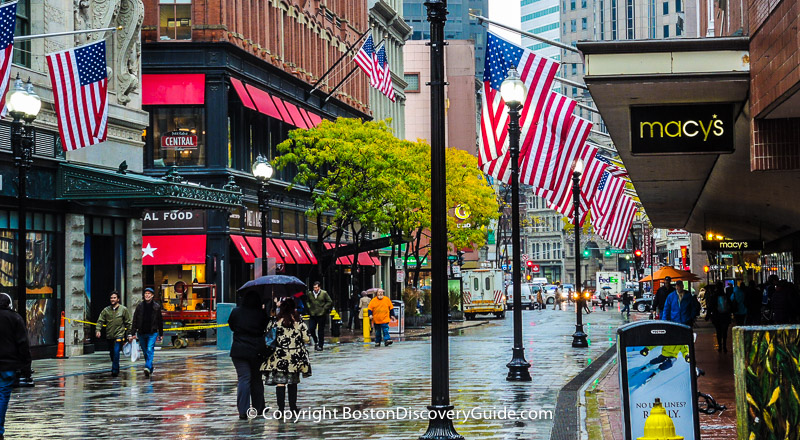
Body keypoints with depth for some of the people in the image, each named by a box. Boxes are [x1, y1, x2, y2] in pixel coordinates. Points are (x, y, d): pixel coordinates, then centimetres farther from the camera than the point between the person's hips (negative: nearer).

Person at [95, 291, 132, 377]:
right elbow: (100, 321, 4)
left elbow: (128, 323, 4)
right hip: (109, 335, 4)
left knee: (116, 352, -18)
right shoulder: (106, 310, 6)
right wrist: (98, 330, -13)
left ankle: (115, 370, -16)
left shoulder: (124, 309, 0)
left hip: (119, 335, -4)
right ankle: (116, 369, 34)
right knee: (111, 354, 14)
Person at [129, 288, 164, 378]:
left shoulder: (156, 306, 2)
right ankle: (150, 368, 25)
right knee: (145, 352, 11)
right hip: (141, 333, 3)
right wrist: (132, 334, -2)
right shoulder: (140, 306, 4)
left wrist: (161, 334, 11)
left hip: (152, 333, -3)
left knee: (150, 350, -17)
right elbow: (135, 321, 4)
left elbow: (160, 321, 9)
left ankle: (148, 367, -29)